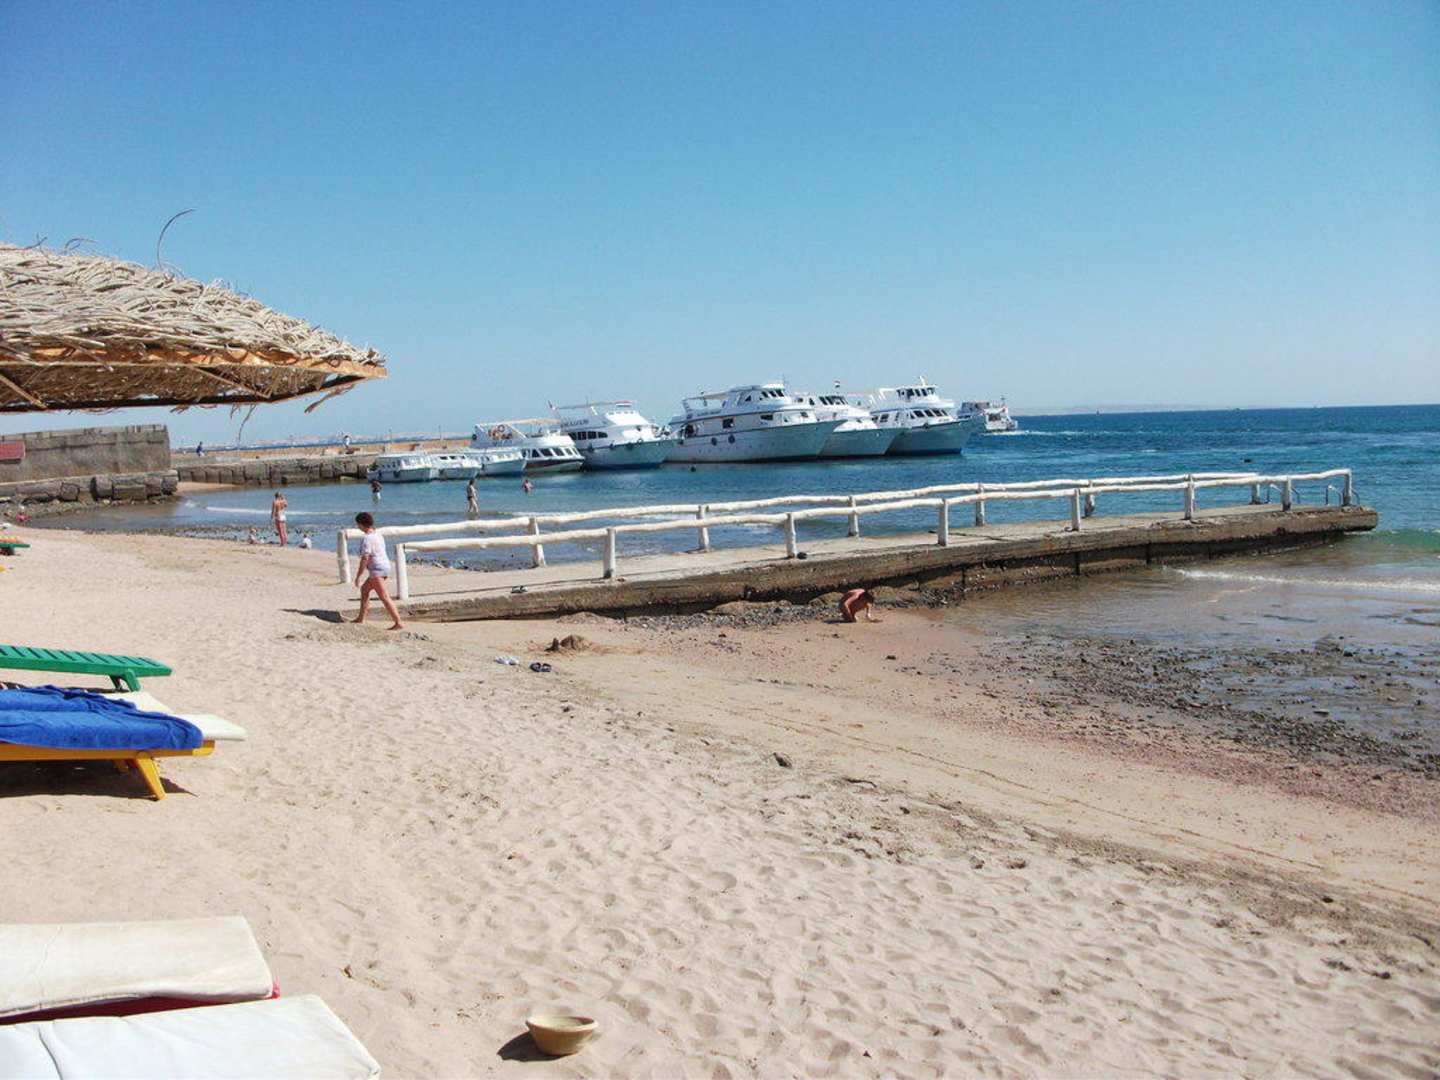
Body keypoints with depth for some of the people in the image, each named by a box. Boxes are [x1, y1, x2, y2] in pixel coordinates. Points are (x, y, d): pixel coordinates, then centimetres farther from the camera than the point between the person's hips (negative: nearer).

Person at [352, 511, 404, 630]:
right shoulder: (378, 535, 14)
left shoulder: (367, 539, -15)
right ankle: (361, 618, 31)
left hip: (377, 570, -10)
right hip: (385, 566, 10)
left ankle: (399, 623, -17)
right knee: (364, 589, 24)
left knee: (384, 597, -12)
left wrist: (358, 576, -14)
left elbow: (365, 559, -19)